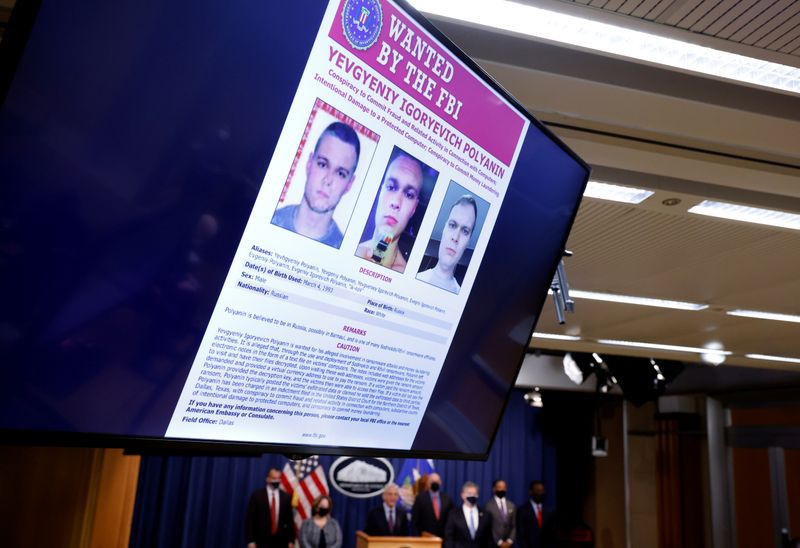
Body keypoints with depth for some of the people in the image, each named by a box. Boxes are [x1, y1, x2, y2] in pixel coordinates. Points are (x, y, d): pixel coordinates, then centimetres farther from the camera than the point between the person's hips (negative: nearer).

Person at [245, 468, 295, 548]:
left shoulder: (286, 497, 7)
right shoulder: (257, 495, -1)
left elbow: (290, 520, 9)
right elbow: (250, 519, -2)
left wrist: (291, 540, 4)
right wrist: (250, 541, -8)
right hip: (261, 541, -2)